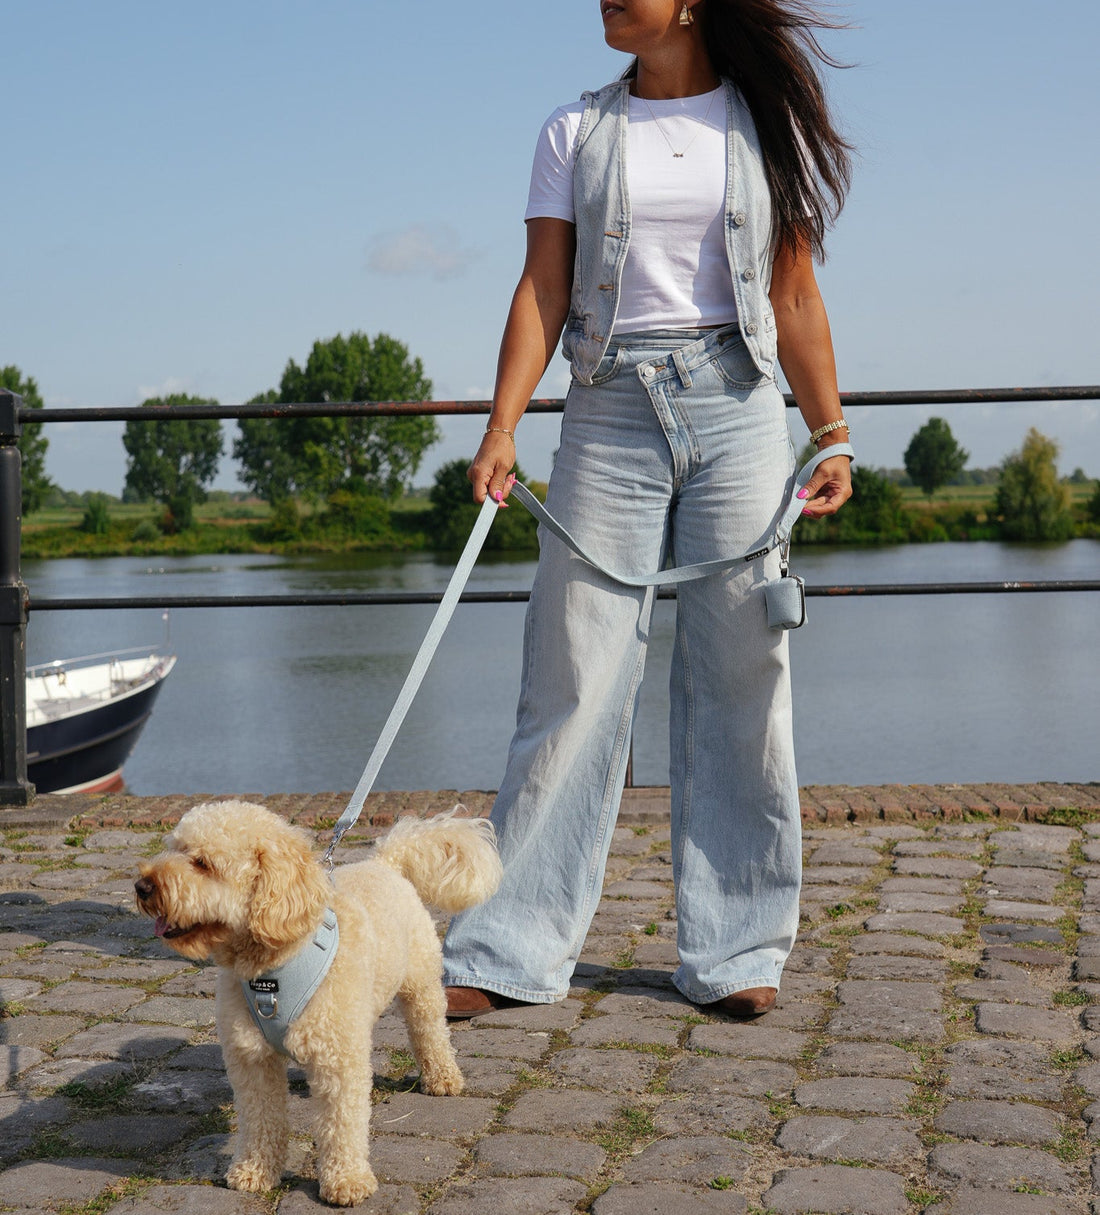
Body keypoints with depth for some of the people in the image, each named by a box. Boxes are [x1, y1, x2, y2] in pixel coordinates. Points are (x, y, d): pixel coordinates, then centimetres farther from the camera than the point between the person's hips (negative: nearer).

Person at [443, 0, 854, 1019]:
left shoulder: (768, 127, 8)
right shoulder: (575, 133, 10)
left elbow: (795, 297, 9)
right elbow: (542, 289, 4)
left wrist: (832, 435, 3)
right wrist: (502, 424, -7)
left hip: (737, 410, 0)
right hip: (609, 415, 0)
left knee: (739, 676, 1)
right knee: (572, 678, -3)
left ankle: (734, 951, 12)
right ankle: (515, 948, 3)